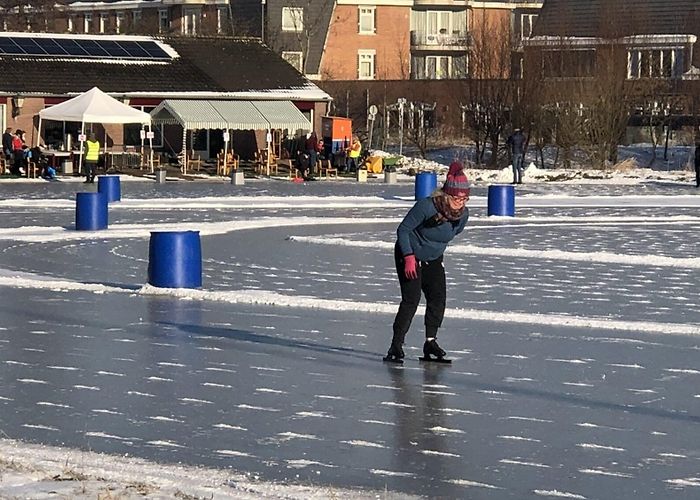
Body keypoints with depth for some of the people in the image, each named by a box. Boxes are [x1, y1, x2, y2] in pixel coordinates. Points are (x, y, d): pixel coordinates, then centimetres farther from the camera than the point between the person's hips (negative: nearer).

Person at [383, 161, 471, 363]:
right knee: (411, 299, -15)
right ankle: (396, 346, -12)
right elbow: (403, 230, -21)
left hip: (434, 260, 6)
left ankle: (430, 342, 7)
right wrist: (409, 257, -26)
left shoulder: (463, 214, -14)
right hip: (409, 256, -6)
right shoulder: (426, 206, -31)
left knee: (438, 298, -4)